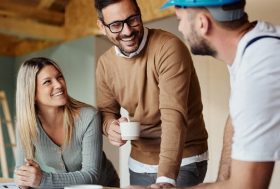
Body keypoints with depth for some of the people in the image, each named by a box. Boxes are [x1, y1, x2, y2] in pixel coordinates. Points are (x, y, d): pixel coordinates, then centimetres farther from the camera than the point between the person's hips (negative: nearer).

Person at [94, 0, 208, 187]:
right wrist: (110, 126, -15)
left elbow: (174, 116, -29)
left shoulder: (169, 48, -21)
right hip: (138, 163, 6)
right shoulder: (105, 64, -2)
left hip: (182, 162, -5)